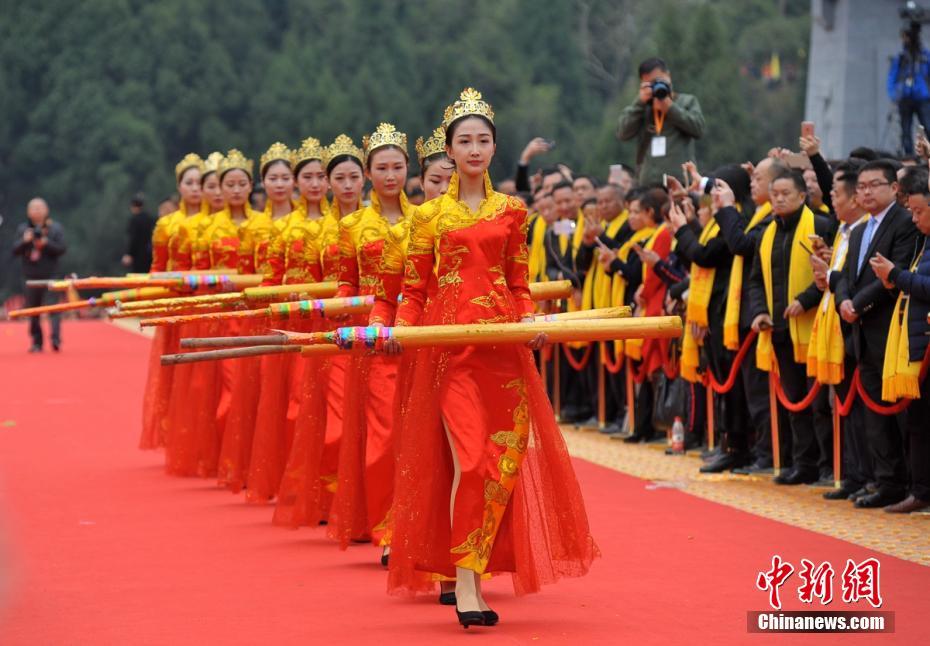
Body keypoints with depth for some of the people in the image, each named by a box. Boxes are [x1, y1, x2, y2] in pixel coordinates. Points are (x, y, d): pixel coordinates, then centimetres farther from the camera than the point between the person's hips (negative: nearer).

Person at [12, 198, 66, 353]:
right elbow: (15, 251, 4)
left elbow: (61, 249, -4)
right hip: (31, 276, 3)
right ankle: (37, 342, 12)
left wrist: (46, 243, -18)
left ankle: (55, 339, -17)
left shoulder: (56, 228, 3)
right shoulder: (23, 229, 9)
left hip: (50, 276, -3)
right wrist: (24, 241, -14)